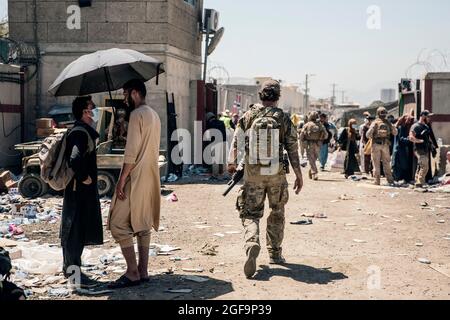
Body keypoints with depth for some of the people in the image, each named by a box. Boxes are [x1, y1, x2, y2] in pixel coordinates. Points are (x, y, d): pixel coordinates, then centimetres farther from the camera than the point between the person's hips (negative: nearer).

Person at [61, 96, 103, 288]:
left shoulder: (83, 131, 14)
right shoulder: (81, 133, -19)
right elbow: (75, 159, -33)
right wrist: (84, 177, -21)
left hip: (79, 188, 10)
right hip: (81, 189, -10)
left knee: (73, 228, 17)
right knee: (77, 228, -6)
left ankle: (70, 266, 27)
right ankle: (73, 271, 0)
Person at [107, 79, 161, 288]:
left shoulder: (137, 114, -13)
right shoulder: (154, 115, 16)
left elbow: (132, 151, -19)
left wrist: (122, 179, -18)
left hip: (136, 178, -10)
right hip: (150, 178, 10)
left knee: (119, 224, -6)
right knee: (143, 225, 12)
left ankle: (132, 274, -6)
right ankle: (143, 272, 14)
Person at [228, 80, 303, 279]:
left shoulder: (248, 116, -1)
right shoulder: (284, 119, -3)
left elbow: (236, 142, 5)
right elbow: (293, 148, -3)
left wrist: (232, 163, 22)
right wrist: (298, 175, 5)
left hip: (253, 173, 0)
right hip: (277, 173, 0)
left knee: (250, 214, 6)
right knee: (277, 213, 18)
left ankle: (252, 243, -22)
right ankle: (275, 253, 25)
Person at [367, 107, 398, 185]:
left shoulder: (375, 123, -6)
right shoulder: (388, 123, 4)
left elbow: (368, 134, -10)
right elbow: (395, 132, 11)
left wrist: (372, 137, 9)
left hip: (376, 144, -3)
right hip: (385, 145, 3)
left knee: (376, 164, 2)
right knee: (386, 163, 10)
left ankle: (377, 181, 1)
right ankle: (390, 180, 8)